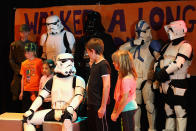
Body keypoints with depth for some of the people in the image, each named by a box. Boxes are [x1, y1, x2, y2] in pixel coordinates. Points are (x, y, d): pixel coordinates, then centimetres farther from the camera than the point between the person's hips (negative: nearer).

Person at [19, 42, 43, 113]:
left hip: (36, 90, -5)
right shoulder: (24, 63, 11)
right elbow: (23, 78, 16)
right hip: (26, 90, 5)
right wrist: (21, 92, 14)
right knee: (25, 110, 7)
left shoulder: (39, 61, -3)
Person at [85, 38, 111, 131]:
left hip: (99, 105, -9)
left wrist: (103, 106, -22)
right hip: (91, 104, 9)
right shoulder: (94, 64, 12)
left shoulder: (103, 64, -15)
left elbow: (106, 86, -21)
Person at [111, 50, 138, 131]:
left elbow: (124, 99, -21)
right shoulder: (121, 76, 8)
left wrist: (116, 114, -13)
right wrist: (114, 111, 11)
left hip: (127, 109, -9)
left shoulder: (126, 79, -21)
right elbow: (118, 97, 11)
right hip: (128, 108, 9)